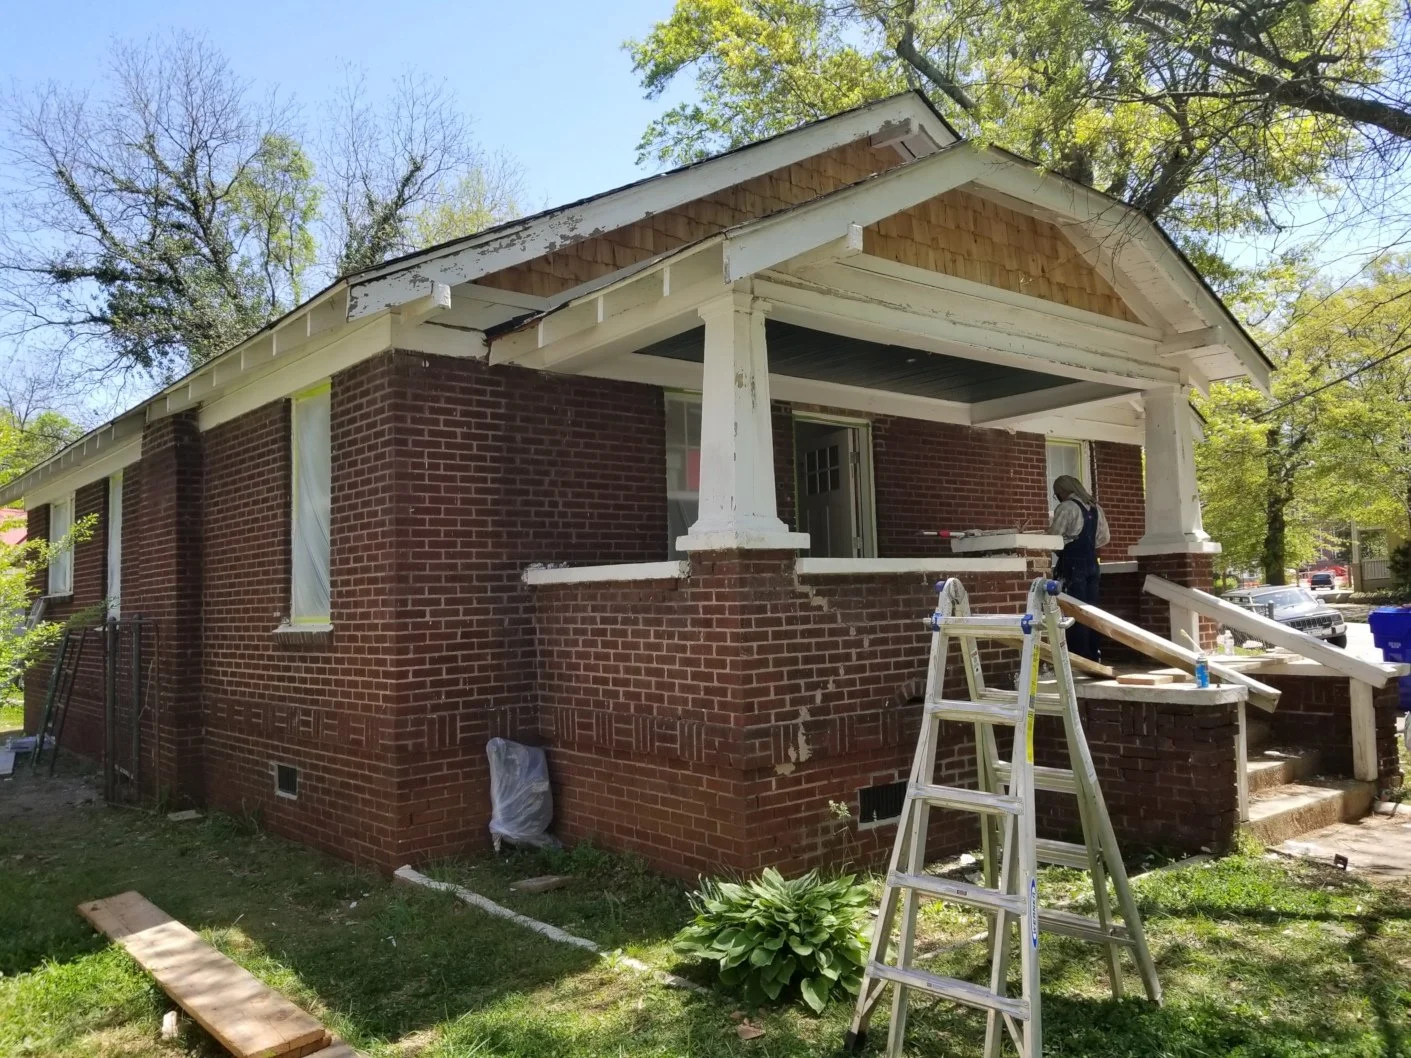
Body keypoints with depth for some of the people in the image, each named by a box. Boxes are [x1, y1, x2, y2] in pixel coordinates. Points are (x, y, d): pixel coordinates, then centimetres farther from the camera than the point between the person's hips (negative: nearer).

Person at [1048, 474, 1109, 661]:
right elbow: (1104, 537, 19)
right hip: (1091, 564, 7)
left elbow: (1053, 537, -11)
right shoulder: (1095, 507, 13)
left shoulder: (1066, 507, -10)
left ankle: (1080, 658, -5)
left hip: (1072, 565, -7)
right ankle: (1094, 656, 13)